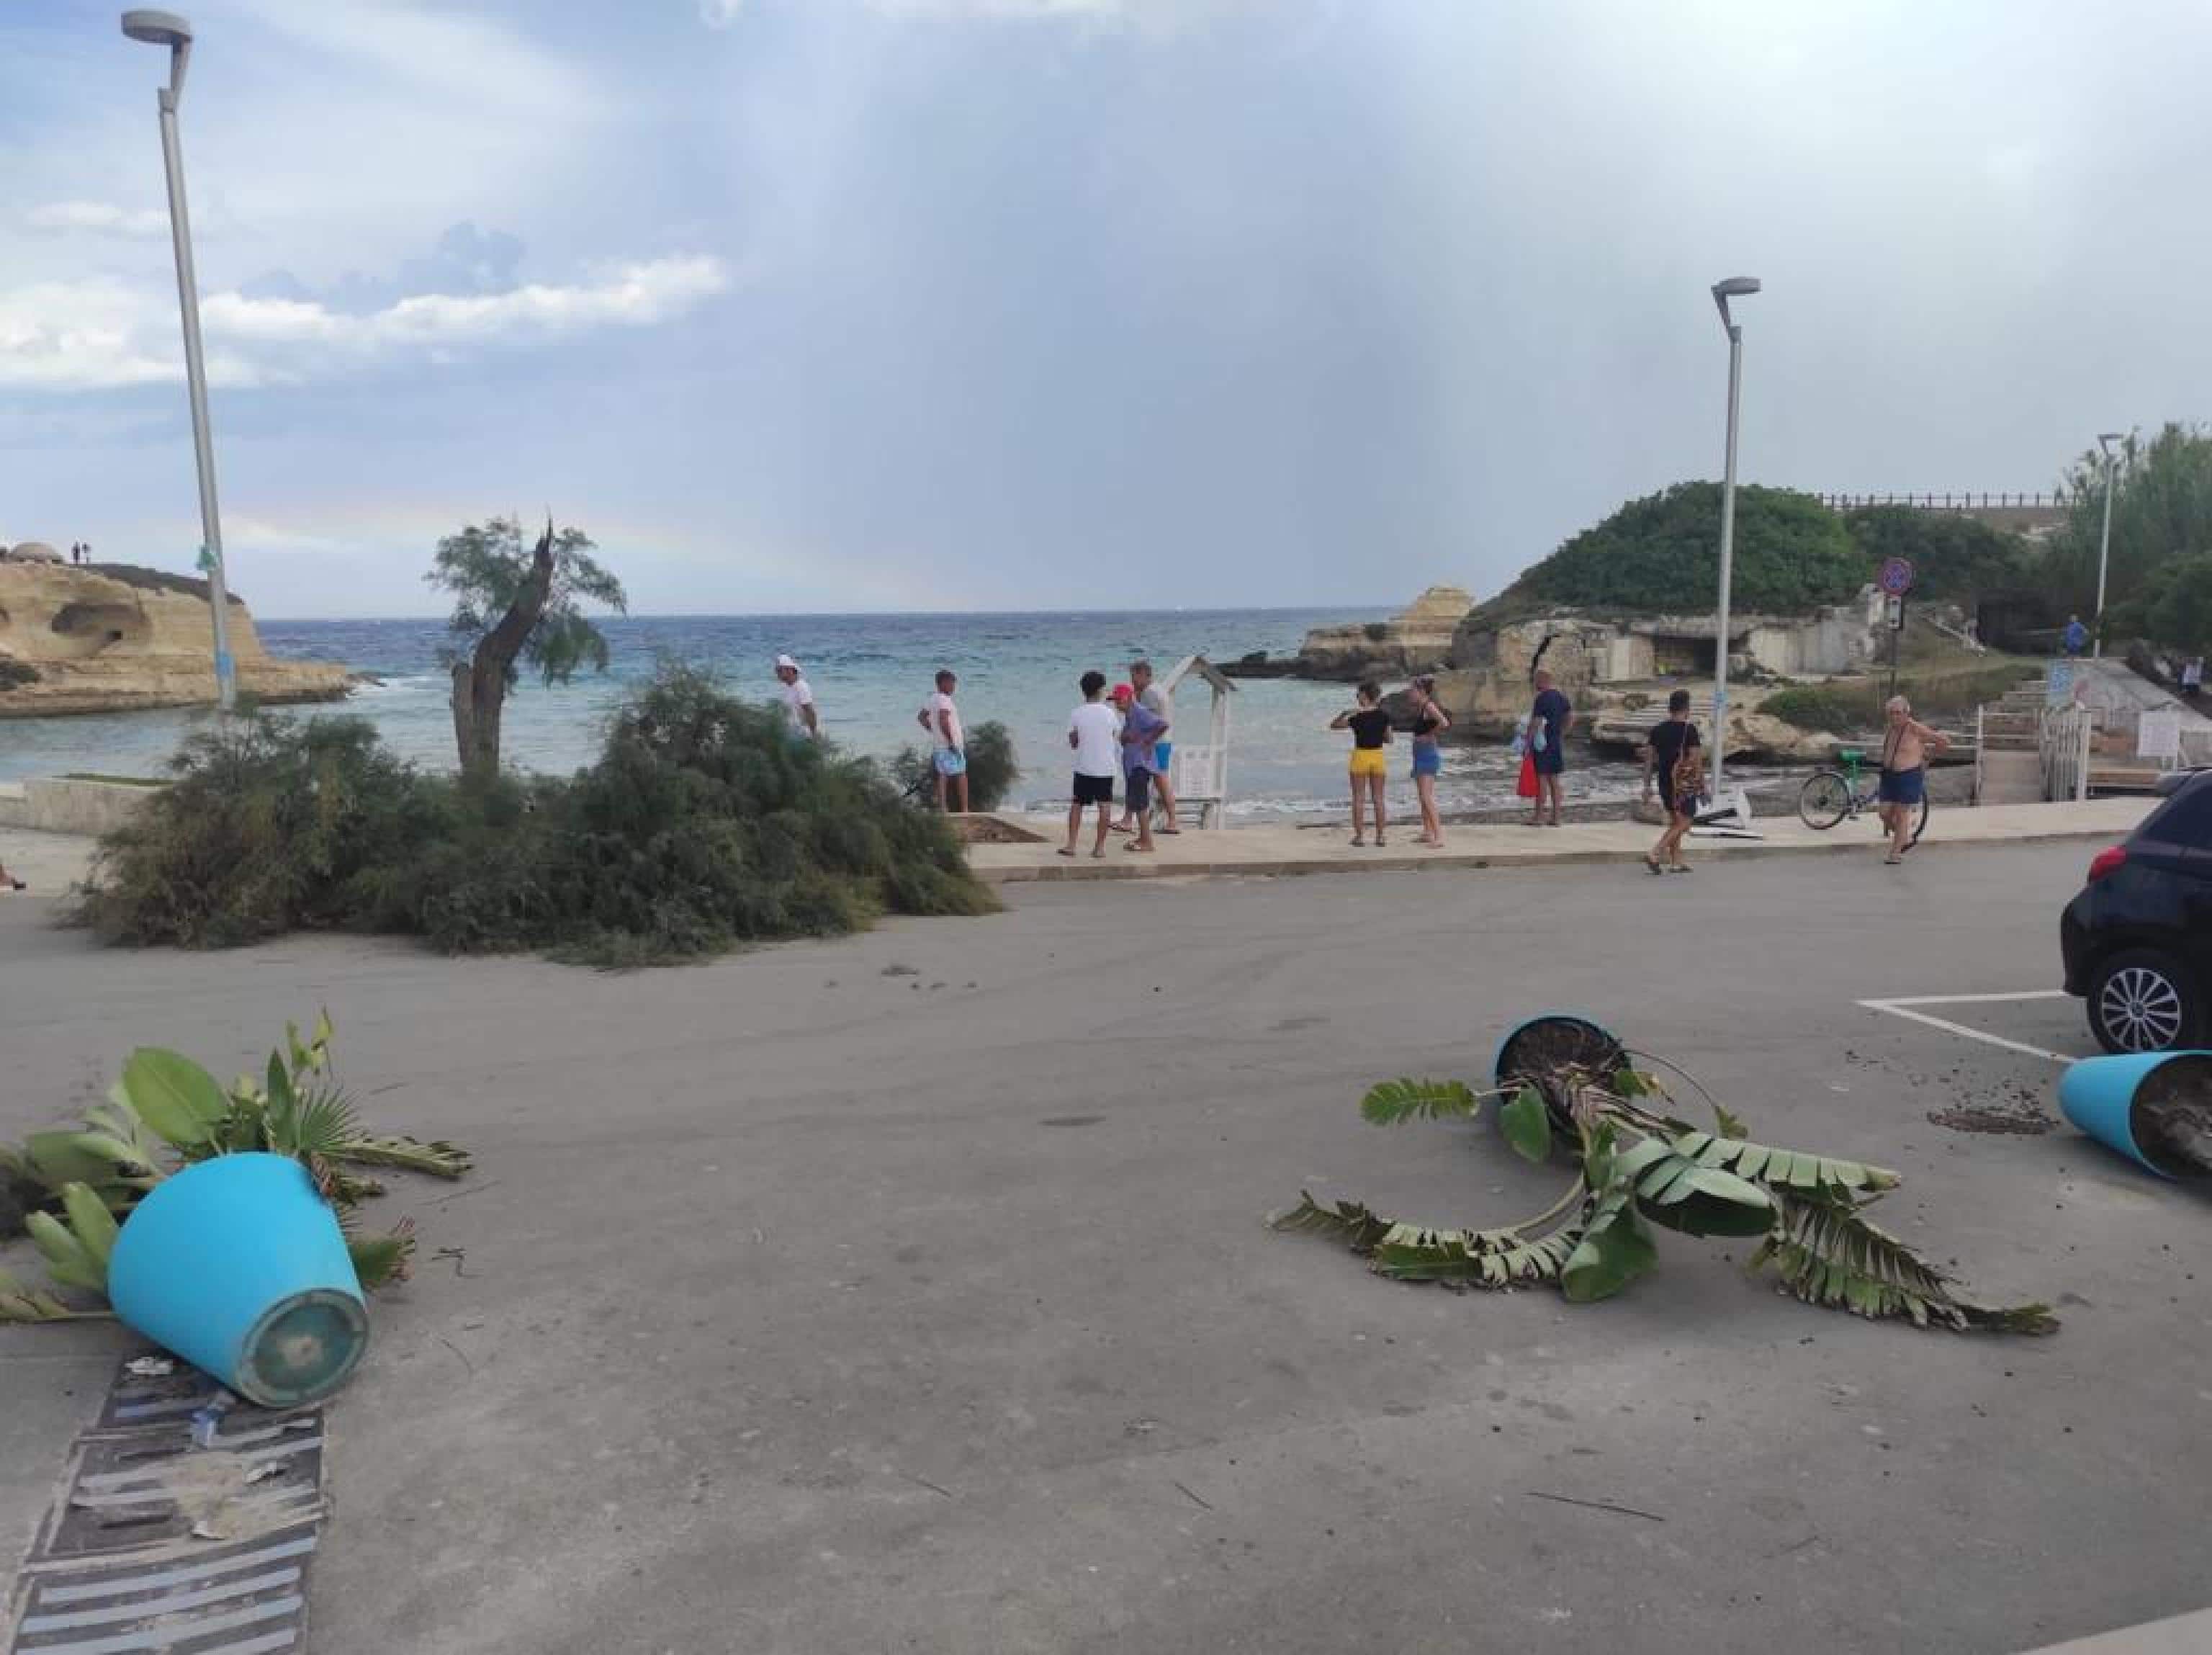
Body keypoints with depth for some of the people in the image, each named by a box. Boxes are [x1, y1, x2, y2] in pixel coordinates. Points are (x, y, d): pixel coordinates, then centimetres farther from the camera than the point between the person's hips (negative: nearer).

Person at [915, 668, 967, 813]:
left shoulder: (932, 700, 12)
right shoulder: (945, 700, -16)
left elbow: (921, 717, 22)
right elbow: (943, 720, -28)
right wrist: (951, 741, -24)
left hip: (937, 745, 8)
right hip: (951, 746, -8)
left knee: (942, 777, 8)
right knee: (961, 776, -1)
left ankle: (942, 807, 7)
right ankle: (964, 810, 0)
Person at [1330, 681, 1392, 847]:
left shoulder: (1356, 717, -11)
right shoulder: (1384, 716, -2)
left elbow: (1333, 725, -2)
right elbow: (1389, 739, 7)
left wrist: (1348, 713, 1)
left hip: (1360, 756, -3)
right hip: (1378, 757, 3)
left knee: (1358, 799, 4)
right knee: (1378, 798, 8)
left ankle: (1359, 836, 3)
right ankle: (1380, 836, 8)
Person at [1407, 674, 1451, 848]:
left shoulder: (1429, 706, -14)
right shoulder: (1419, 708, 12)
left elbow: (1444, 723, -28)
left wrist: (1429, 735, -16)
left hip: (1428, 753, -10)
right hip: (1420, 754, 10)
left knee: (1427, 796, -16)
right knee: (1422, 796, 17)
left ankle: (1439, 836, -19)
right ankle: (1427, 832, 27)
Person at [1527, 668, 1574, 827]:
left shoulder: (1541, 698, -16)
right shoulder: (1561, 696, 8)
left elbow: (1535, 724, -19)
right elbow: (1571, 719, 12)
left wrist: (1527, 744, -14)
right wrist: (1560, 735, 16)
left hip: (1542, 744, -7)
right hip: (1557, 744, 8)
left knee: (1542, 778, -3)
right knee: (1554, 780, 11)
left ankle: (1539, 817, 1)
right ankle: (1556, 817, 12)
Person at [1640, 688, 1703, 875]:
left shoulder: (1657, 729, 5)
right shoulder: (1689, 730, -11)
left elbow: (1649, 758, 4)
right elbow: (1696, 758, -13)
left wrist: (1647, 785, 8)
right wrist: (1702, 782, -5)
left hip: (1664, 781, 6)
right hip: (1685, 783, -6)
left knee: (1675, 822, 17)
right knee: (1684, 822, -1)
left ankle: (1676, 861, 18)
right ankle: (1655, 853, -17)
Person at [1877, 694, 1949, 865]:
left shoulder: (1915, 729, -14)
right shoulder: (1890, 729, 5)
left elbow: (1944, 741, -7)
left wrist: (1926, 753, 2)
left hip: (1910, 776, -6)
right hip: (1889, 775, 6)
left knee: (1901, 814, -1)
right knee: (1885, 814, 3)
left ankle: (1896, 852, 8)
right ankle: (1906, 839, 28)